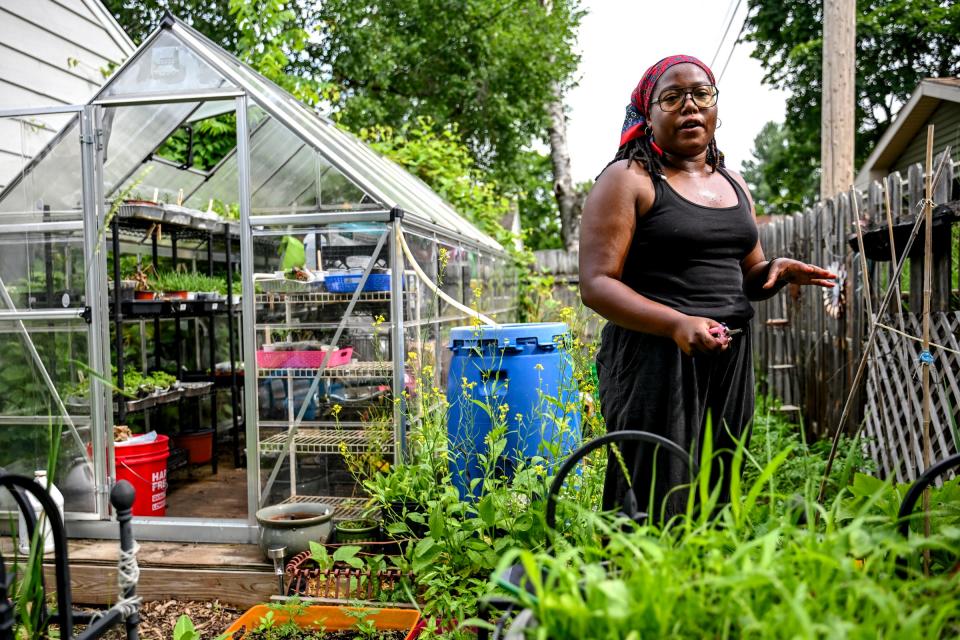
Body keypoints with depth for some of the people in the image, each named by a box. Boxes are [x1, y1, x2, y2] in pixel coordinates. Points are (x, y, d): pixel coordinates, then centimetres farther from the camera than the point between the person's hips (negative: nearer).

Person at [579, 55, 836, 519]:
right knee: (655, 509, -7)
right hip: (655, 358, -6)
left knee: (716, 496, 13)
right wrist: (678, 324, -26)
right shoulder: (629, 180, -4)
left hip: (730, 360, 7)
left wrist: (778, 271, 2)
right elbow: (595, 284, -13)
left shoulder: (734, 184, 17)